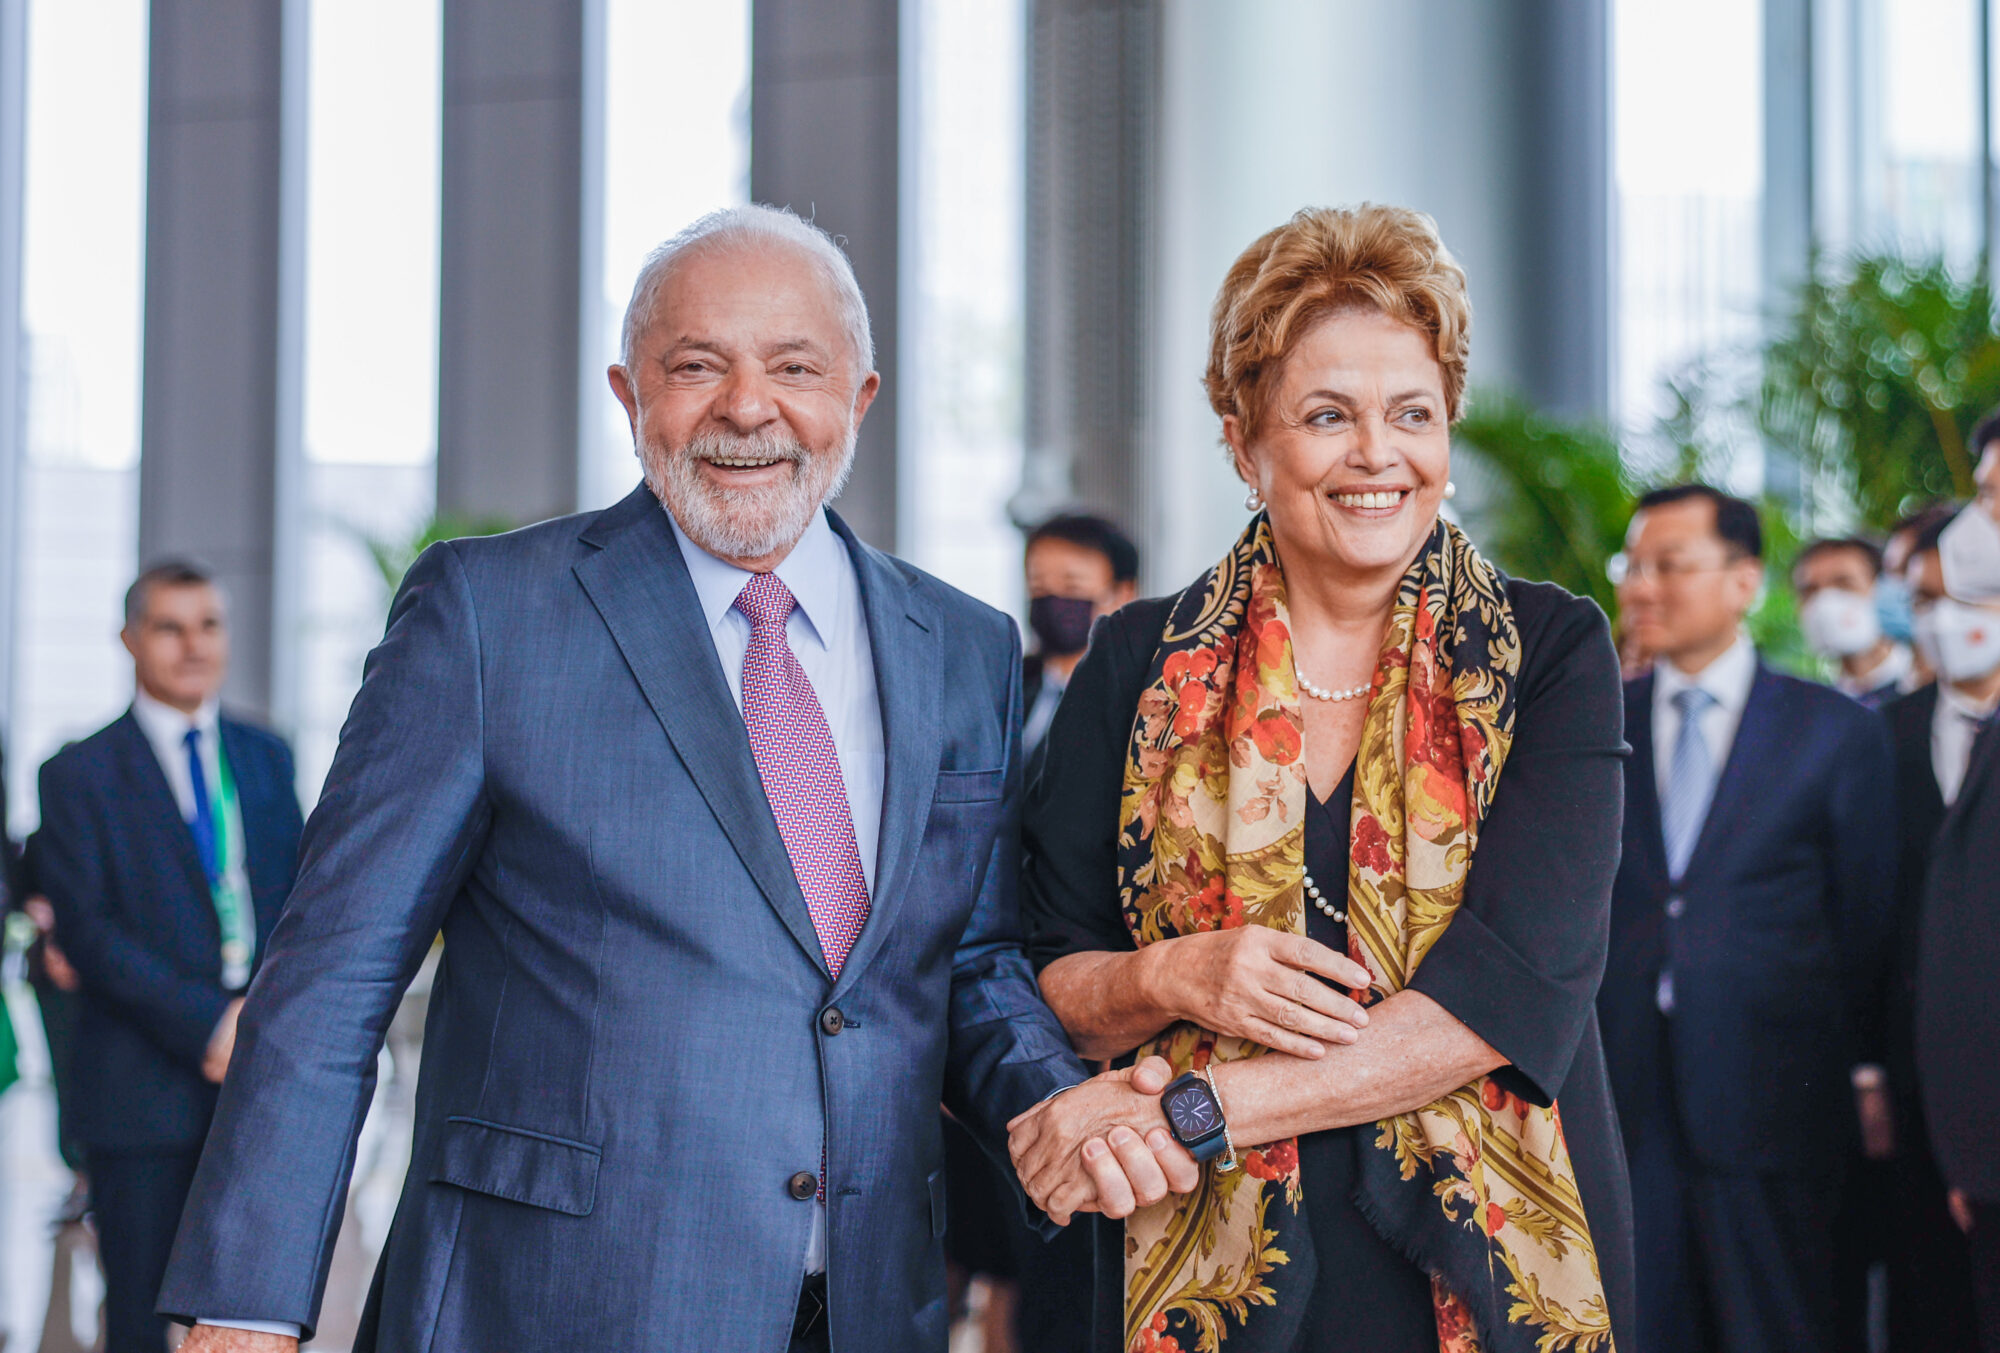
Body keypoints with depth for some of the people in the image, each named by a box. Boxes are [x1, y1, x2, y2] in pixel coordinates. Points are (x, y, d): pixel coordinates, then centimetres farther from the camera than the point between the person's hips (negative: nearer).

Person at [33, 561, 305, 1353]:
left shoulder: (265, 758, 15)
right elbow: (87, 930, -7)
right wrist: (205, 1023, -15)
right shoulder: (80, 774, 0)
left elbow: (300, 897, 14)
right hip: (143, 1089, -3)